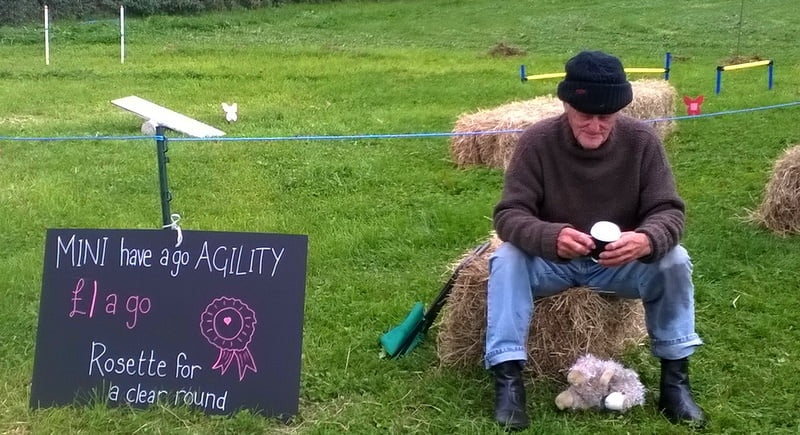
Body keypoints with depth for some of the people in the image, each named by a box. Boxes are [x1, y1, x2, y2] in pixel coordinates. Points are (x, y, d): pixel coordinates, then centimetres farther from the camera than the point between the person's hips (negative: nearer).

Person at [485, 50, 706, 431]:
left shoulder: (642, 141, -16)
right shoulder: (537, 141, -20)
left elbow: (668, 211, -16)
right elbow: (509, 214, -23)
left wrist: (647, 239, -42)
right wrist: (552, 237, -46)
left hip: (621, 261, 1)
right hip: (550, 259, -1)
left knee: (674, 261, -25)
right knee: (507, 260, -30)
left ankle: (675, 379, -14)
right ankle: (508, 380, -29)